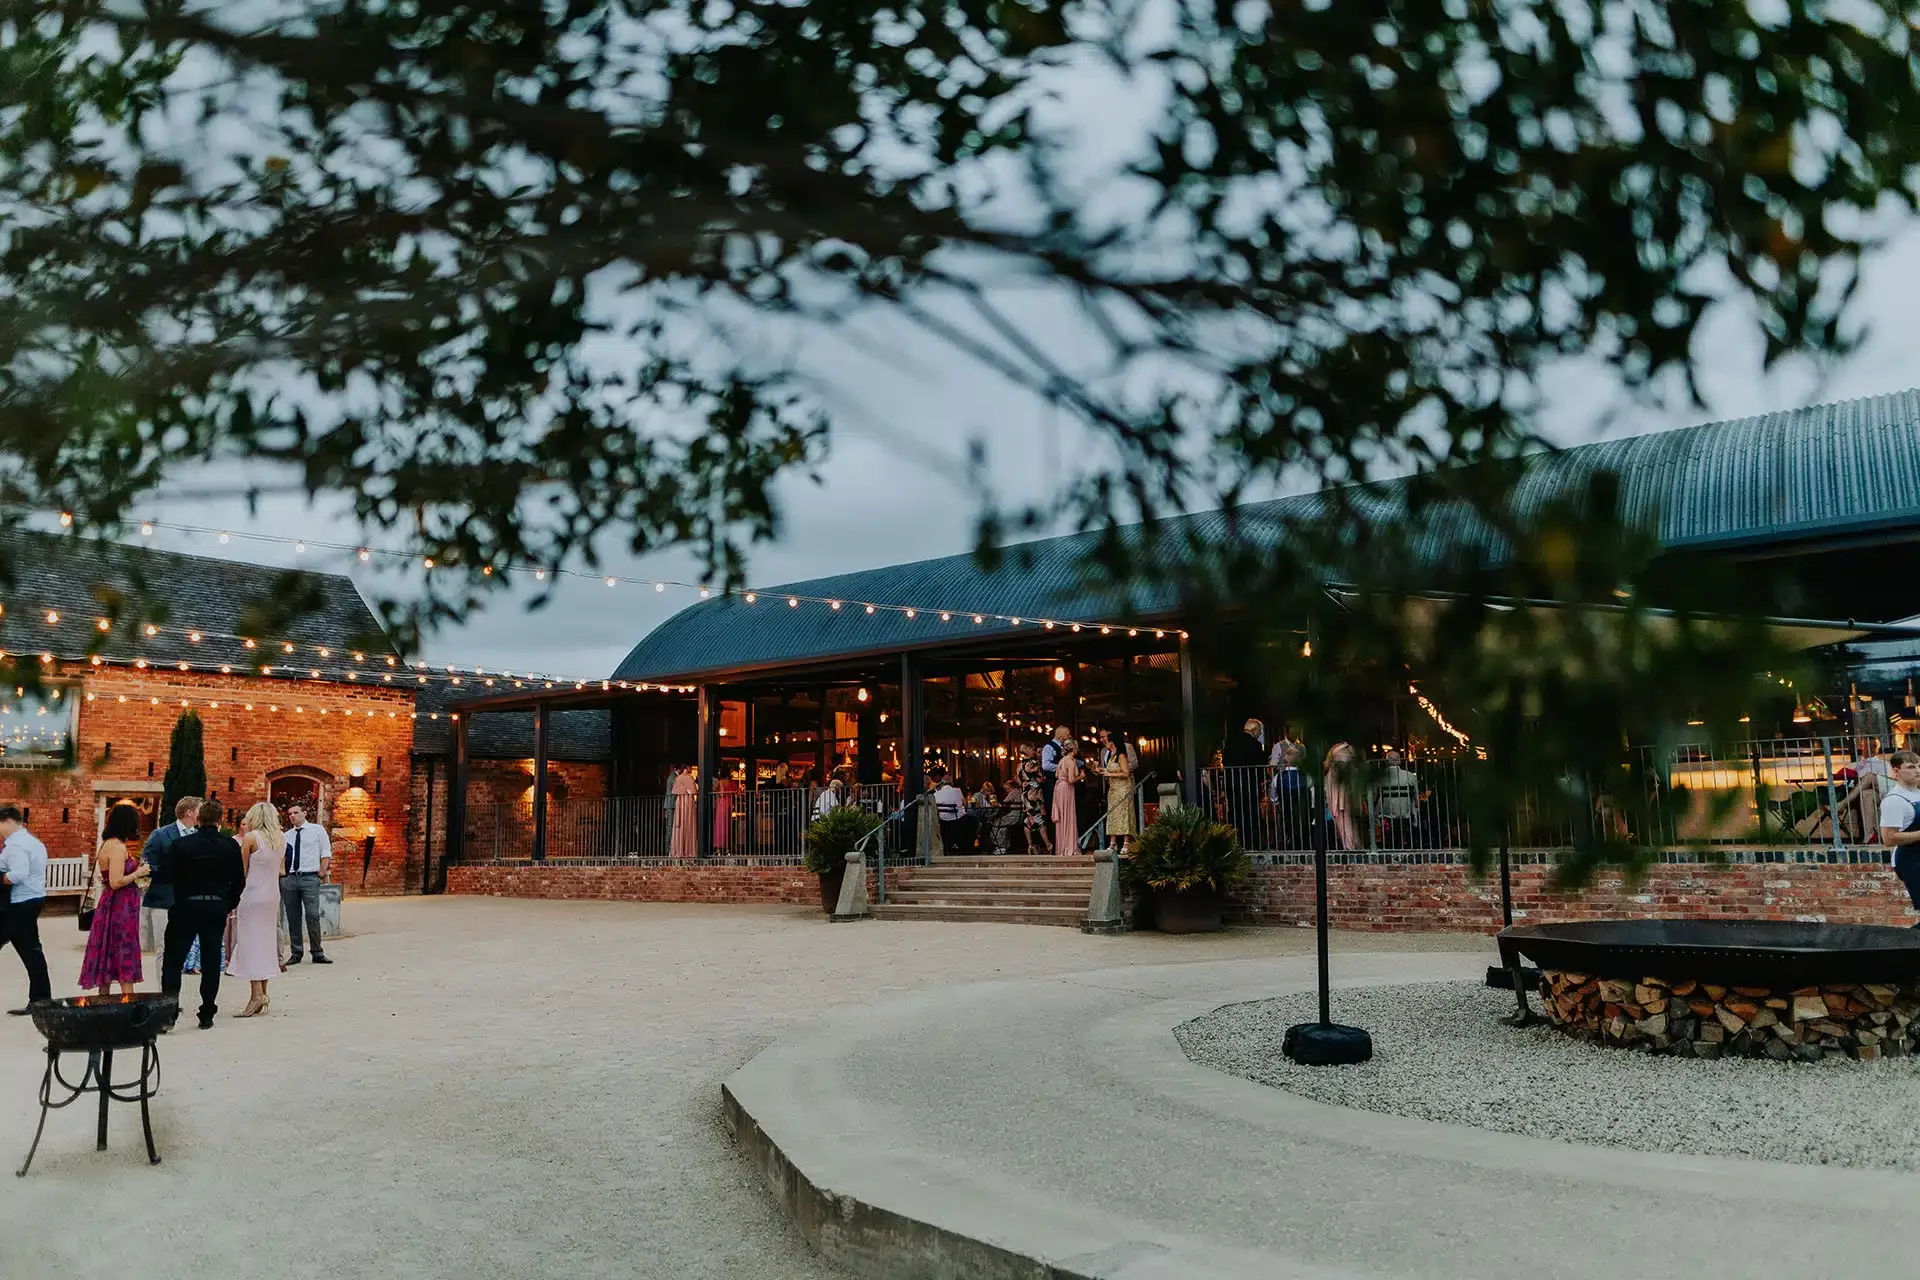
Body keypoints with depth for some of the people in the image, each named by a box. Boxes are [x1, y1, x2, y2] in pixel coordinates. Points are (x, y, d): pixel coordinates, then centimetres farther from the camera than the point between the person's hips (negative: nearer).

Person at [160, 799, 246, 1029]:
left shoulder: (182, 844, -8)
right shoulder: (230, 845, -4)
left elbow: (170, 877, -4)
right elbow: (239, 881, 0)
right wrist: (228, 904, 15)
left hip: (186, 907, -2)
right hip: (217, 908, 2)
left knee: (173, 960, 7)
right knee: (211, 961, 9)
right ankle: (207, 1015, 13)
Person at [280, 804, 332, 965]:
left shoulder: (317, 830, 5)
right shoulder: (286, 835, 14)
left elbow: (326, 853, 5)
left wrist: (322, 873, -1)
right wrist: (281, 874, 3)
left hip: (310, 878, -4)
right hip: (288, 878, 4)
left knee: (313, 916, -8)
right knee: (292, 917, 6)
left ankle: (318, 954, -1)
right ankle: (295, 953, 14)